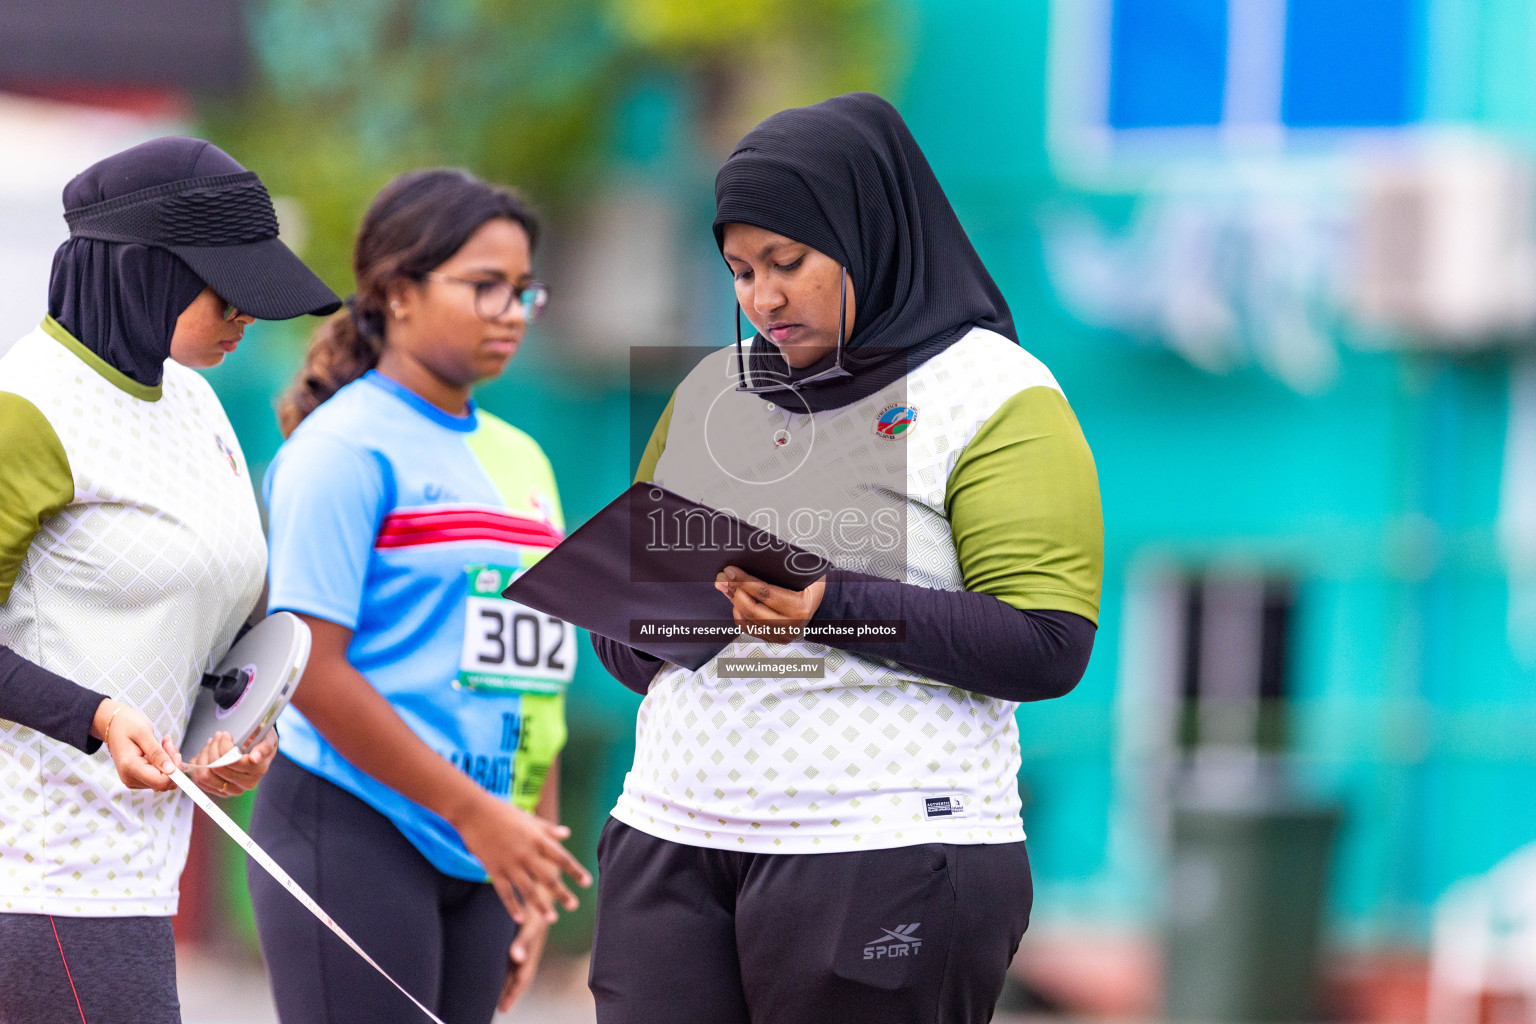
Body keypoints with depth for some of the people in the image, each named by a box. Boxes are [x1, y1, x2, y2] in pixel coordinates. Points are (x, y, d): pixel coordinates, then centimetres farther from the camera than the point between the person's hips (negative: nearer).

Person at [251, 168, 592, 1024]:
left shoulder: (519, 458, 15)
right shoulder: (345, 446, -7)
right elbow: (311, 670, -13)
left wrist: (535, 866, 13)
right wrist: (475, 811, -14)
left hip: (479, 860, 7)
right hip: (355, 834, -7)